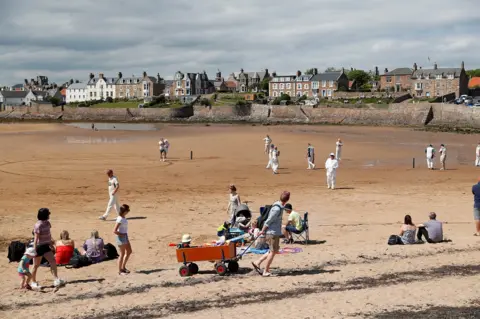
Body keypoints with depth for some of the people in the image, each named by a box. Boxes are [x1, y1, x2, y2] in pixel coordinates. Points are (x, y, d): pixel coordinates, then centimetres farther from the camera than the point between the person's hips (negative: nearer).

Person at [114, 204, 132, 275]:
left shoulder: (123, 218, 6)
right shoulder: (120, 219, -22)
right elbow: (114, 231, -25)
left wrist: (125, 235, 9)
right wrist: (122, 234, -16)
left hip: (125, 236, 9)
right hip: (121, 237, -9)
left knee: (129, 252, 17)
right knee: (122, 254, 1)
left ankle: (123, 267, 27)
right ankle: (120, 271, 12)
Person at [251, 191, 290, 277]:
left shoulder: (279, 206, 8)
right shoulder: (277, 209, -22)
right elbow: (268, 221, -18)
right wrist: (262, 231, -8)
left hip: (275, 232, 9)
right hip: (273, 232, -9)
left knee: (275, 251, 16)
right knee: (273, 252, 0)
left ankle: (257, 263, 17)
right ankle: (266, 271, 9)